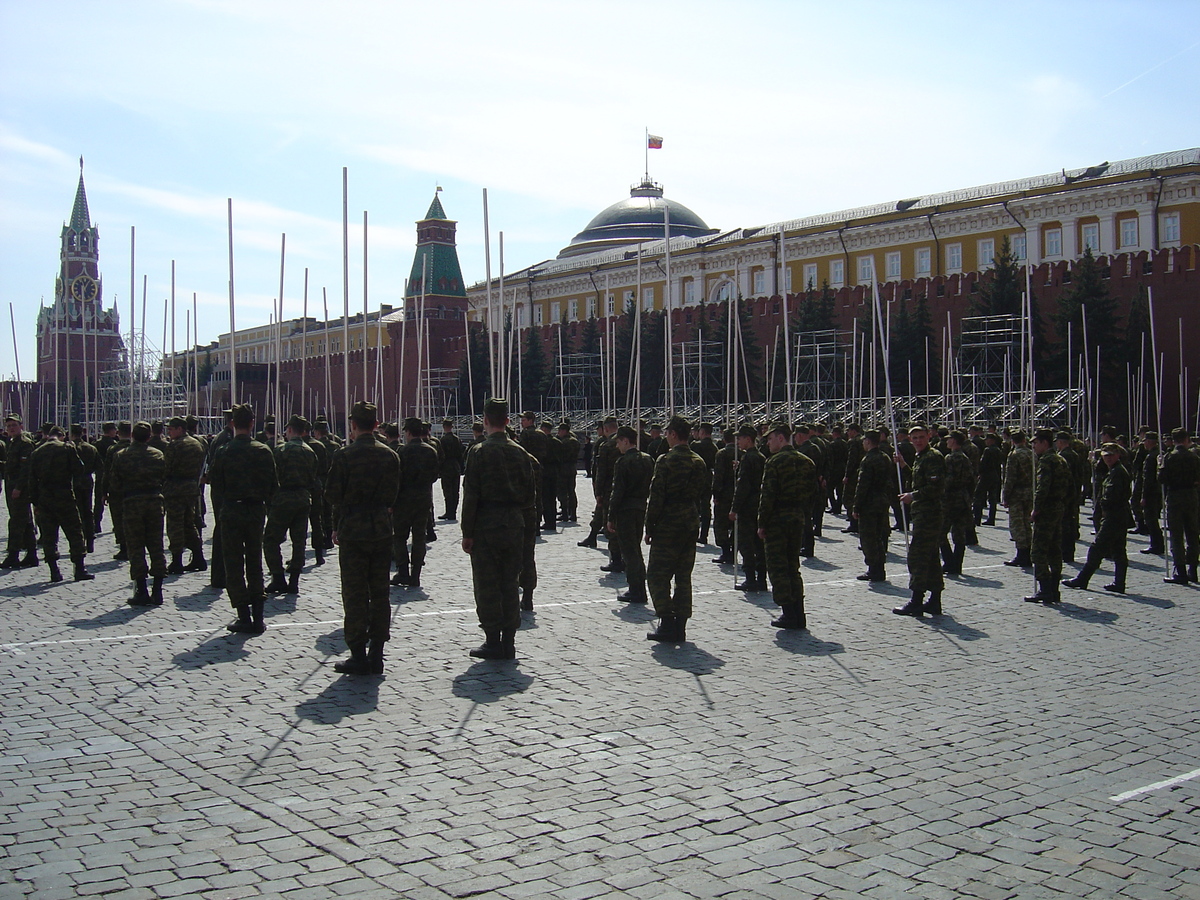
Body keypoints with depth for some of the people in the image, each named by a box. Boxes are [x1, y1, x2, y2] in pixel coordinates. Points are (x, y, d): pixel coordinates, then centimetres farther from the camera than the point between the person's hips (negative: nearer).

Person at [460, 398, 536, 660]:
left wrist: (467, 533, -8)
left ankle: (493, 641, 4)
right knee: (509, 584, 10)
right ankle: (509, 642, 13)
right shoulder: (521, 452, 4)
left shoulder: (479, 452, -10)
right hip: (514, 523, 5)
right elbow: (530, 494, 7)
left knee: (486, 585, 3)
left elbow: (471, 495, -12)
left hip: (486, 523, -5)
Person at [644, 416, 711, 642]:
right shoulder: (699, 462, 8)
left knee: (657, 575, 1)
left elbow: (657, 497, -14)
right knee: (683, 577, 12)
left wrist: (649, 527, -7)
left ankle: (667, 623, -6)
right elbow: (705, 495, 13)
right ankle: (680, 626, 12)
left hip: (668, 526, -7)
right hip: (691, 526, 7)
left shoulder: (666, 460, -13)